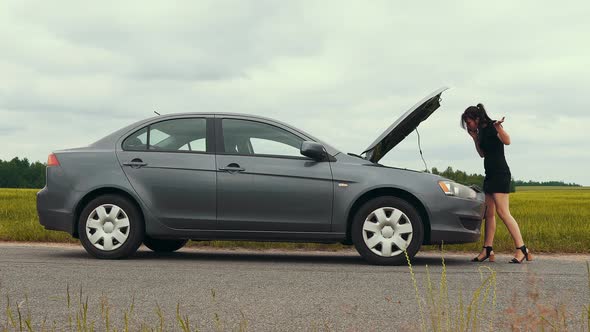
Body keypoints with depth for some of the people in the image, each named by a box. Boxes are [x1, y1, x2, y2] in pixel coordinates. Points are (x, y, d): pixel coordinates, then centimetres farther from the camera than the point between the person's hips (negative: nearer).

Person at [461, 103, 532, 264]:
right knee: (489, 213, 7)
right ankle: (487, 250, 10)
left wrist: (498, 127, -42)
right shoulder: (482, 131, 15)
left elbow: (507, 141, -27)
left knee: (502, 212, -16)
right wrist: (475, 138, 15)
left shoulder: (492, 126, -10)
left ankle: (522, 249, -18)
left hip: (500, 173, -10)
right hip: (490, 175, 10)